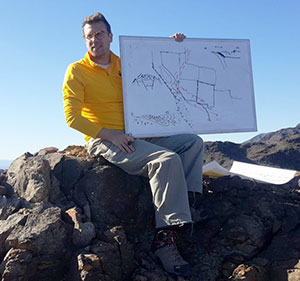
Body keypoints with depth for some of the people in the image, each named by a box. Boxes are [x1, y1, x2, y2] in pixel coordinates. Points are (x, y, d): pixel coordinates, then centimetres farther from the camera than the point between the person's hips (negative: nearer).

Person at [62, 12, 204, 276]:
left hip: (134, 137, 7)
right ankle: (164, 237, -24)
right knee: (167, 159, -27)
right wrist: (109, 134, -19)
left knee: (193, 142, -2)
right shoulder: (77, 71, 1)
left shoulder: (125, 65, 16)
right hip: (103, 142, -7)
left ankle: (184, 203, -16)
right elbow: (72, 116, -9)